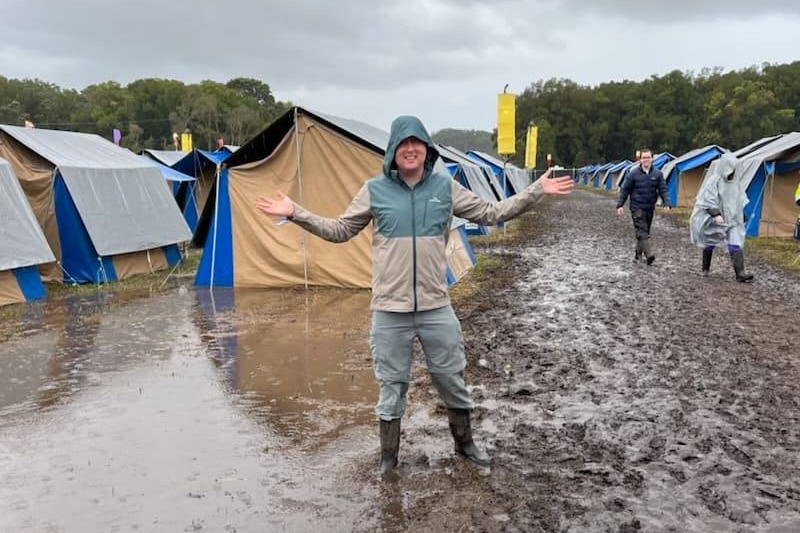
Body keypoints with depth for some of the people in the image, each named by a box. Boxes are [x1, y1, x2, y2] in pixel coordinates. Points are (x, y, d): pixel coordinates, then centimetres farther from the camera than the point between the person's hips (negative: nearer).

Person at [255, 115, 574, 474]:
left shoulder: (445, 187, 2)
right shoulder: (375, 190, -2)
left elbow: (491, 214, 9)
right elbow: (339, 230, 7)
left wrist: (536, 191, 5)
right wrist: (296, 214, -1)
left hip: (436, 307, 2)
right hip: (389, 310, -1)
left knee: (452, 378, 15)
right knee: (391, 385, 10)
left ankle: (464, 443, 39)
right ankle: (388, 457, 29)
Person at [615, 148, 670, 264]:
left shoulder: (657, 174, 3)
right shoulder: (633, 173, -4)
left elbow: (663, 189, 3)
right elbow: (624, 189, -1)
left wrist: (666, 204, -9)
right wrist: (619, 205, -5)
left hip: (650, 207, 4)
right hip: (637, 207, -4)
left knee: (645, 231, 13)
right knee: (642, 231, -14)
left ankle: (638, 253, 27)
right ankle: (648, 254, -24)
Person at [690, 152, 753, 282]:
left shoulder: (735, 182, 5)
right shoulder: (714, 180, -11)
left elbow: (740, 200, 16)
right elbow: (708, 199, -18)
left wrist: (741, 216, 17)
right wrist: (716, 214, -29)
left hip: (732, 219, 4)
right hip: (714, 219, -4)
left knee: (736, 244, -11)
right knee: (709, 243, 13)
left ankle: (740, 273, -17)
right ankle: (705, 269, 33)